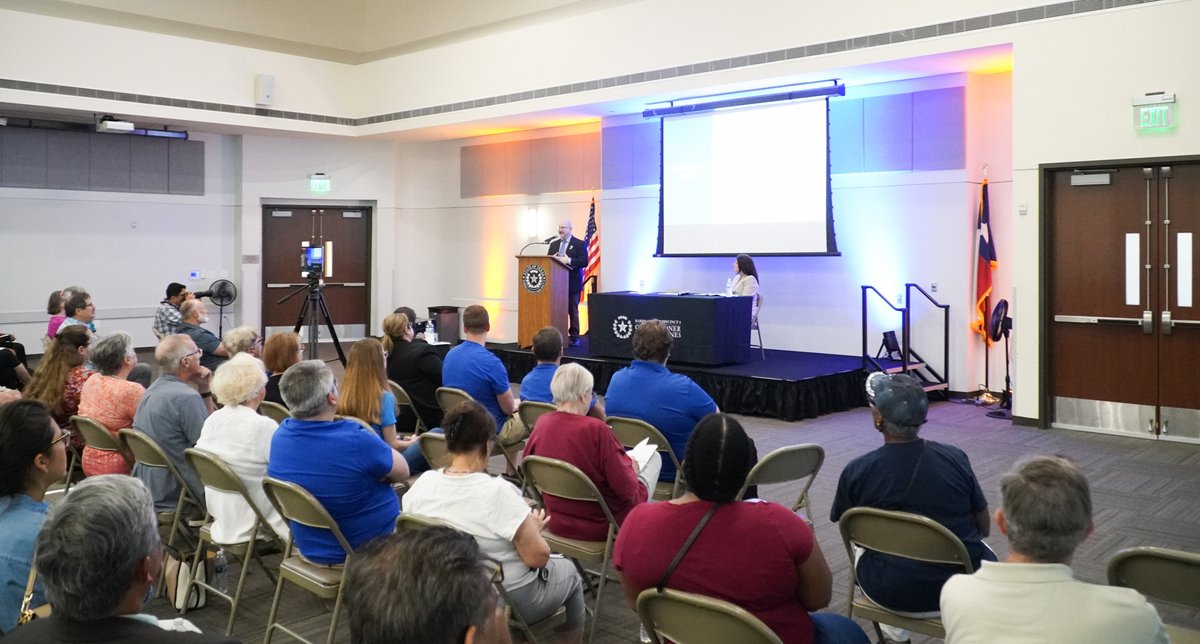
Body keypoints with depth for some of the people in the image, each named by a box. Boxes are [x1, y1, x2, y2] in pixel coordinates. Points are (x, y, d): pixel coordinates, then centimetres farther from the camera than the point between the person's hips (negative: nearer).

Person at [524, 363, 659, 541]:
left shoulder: (542, 424, -11)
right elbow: (626, 489, -23)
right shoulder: (596, 430, -28)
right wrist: (631, 469, 0)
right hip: (600, 527, -6)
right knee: (653, 457, 17)